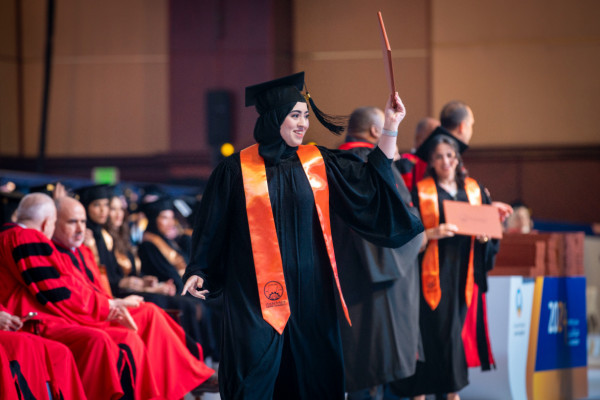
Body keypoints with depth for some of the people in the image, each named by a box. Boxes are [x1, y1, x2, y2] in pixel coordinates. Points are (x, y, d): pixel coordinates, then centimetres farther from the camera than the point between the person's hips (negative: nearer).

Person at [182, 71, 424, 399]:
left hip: (309, 295, 3)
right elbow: (213, 226, 4)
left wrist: (390, 128, -3)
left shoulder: (318, 163, 7)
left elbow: (373, 182, 2)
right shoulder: (236, 170, 0)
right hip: (254, 296, -3)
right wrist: (198, 272, -4)